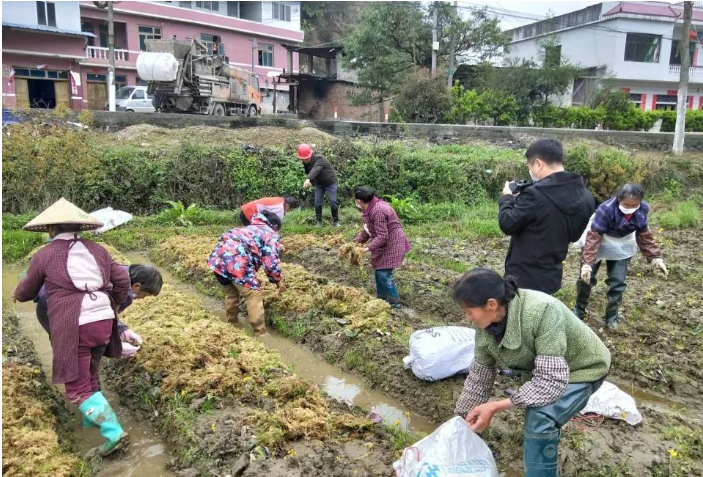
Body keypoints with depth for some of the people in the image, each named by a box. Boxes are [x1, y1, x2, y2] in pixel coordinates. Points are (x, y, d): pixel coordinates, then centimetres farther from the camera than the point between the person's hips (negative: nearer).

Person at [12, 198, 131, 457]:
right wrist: (112, 305, 26)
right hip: (103, 322, 5)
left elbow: (26, 292, 17)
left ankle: (113, 433, -7)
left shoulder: (44, 255, 3)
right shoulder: (97, 250, 12)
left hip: (73, 327, -5)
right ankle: (93, 418, 36)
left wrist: (16, 294, 41)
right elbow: (122, 280, 9)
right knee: (89, 377, 25)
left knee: (78, 388, 2)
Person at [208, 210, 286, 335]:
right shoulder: (272, 235, 14)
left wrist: (252, 279, 44)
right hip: (235, 260, -8)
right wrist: (278, 280, 15)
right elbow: (271, 262, 1)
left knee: (230, 292, 28)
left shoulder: (250, 229, 37)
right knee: (254, 295, 2)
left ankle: (231, 323, 43)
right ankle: (261, 333, 4)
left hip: (218, 256, 8)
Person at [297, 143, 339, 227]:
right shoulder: (305, 162, -6)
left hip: (330, 182, -6)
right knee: (317, 203, -2)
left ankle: (336, 221, 9)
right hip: (319, 183, 6)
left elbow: (315, 169, -50)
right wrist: (312, 182, 3)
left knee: (333, 202, -7)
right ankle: (318, 222, 9)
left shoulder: (319, 158, -31)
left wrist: (308, 179, -65)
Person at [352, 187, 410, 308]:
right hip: (384, 245, 10)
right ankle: (382, 297, 28)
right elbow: (367, 230, 13)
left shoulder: (377, 211, -29)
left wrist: (368, 248, -29)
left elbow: (382, 236, -28)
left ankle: (394, 302, 1)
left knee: (384, 273, -10)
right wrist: (357, 241, 3)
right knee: (379, 270, 15)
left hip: (391, 244, -10)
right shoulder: (370, 208, 3)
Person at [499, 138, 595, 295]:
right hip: (551, 276, 7)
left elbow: (507, 224, -16)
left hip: (523, 278, -7)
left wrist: (507, 197, 3)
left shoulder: (536, 195, -24)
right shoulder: (585, 198, 1)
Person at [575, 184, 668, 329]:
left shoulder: (643, 209, -20)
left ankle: (612, 315, 19)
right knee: (586, 276, 0)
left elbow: (643, 235, -4)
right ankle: (579, 310, 22)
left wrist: (655, 257, -9)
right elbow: (594, 236, -35)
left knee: (618, 281, 0)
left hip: (621, 246, 3)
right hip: (599, 240, -3)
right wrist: (587, 262, -41)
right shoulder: (606, 209, -36)